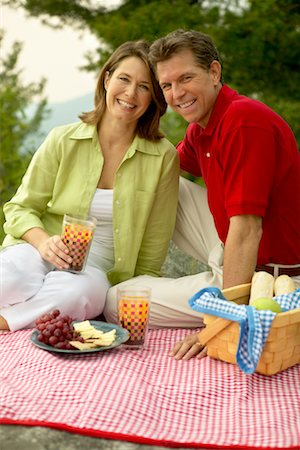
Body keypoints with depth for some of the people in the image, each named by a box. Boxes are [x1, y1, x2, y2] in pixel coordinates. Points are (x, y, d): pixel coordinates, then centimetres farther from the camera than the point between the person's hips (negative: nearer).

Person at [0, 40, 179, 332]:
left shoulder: (163, 157, -1)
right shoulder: (63, 140, 0)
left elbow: (151, 254, 4)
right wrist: (44, 241, -16)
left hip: (97, 269, 0)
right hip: (41, 253, 0)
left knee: (73, 291, -37)